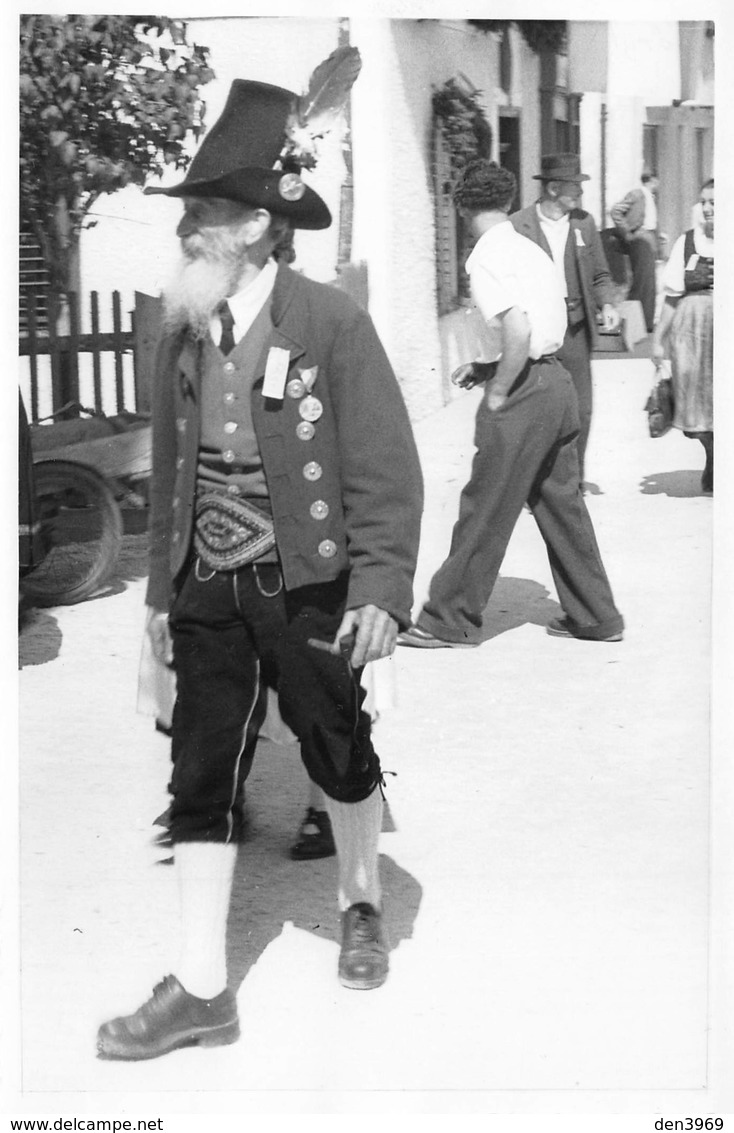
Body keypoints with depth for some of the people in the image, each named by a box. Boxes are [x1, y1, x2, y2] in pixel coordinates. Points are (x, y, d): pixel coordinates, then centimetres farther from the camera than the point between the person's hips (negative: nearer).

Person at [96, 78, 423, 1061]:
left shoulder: (332, 324, -12)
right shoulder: (183, 335, 5)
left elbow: (386, 471, -12)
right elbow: (169, 474, 11)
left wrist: (382, 590, -19)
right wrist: (162, 590, 14)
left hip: (307, 585, -4)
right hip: (209, 592, 5)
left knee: (339, 757, 14)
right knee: (201, 780, 3)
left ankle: (363, 905, 41)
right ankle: (202, 990, 12)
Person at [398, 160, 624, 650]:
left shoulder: (486, 258, -13)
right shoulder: (530, 248, 13)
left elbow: (518, 330, -26)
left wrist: (498, 391, -13)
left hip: (525, 389, -8)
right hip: (558, 379, 8)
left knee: (485, 509, 0)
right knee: (560, 501, 15)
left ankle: (450, 620, 10)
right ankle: (595, 616, 22)